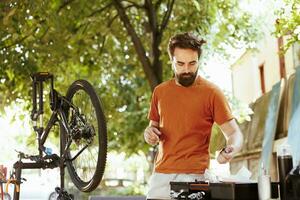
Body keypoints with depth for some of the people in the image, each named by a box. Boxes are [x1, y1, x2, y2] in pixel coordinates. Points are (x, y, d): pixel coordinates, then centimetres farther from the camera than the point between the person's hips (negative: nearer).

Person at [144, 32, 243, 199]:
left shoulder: (211, 92, -5)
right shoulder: (160, 91, 9)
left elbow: (235, 133, -6)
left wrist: (231, 149, -27)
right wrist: (150, 133, -2)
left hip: (194, 177, -4)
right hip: (161, 175, 4)